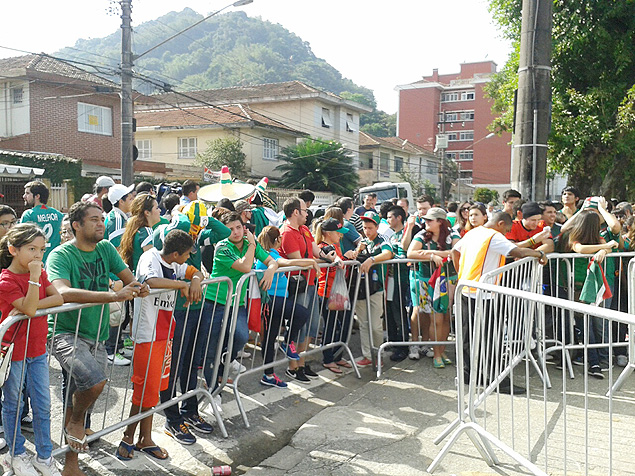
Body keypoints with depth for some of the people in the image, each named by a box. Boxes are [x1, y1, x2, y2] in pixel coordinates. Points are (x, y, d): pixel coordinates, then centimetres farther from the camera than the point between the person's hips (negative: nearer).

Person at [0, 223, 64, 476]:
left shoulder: (40, 273, 4)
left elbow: (59, 298, -7)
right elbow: (29, 308, -28)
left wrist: (33, 305, -19)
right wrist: (34, 276, -31)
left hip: (37, 350, 6)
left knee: (43, 405, 10)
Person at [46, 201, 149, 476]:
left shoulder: (106, 249, 5)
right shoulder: (61, 256, -14)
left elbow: (128, 277, 6)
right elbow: (63, 292, -31)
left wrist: (138, 288, -20)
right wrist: (114, 296, -39)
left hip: (96, 336, 6)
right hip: (66, 333, -6)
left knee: (79, 404, 13)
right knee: (95, 380, -29)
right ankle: (75, 421, 3)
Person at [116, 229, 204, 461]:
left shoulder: (174, 265, 8)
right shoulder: (150, 258, -15)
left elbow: (196, 272, 22)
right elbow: (152, 281, -36)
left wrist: (195, 282, -3)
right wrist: (182, 284, -23)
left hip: (165, 333, 8)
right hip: (147, 333, -8)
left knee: (153, 387, 13)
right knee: (147, 387, -2)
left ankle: (145, 439, 23)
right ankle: (129, 436, 17)